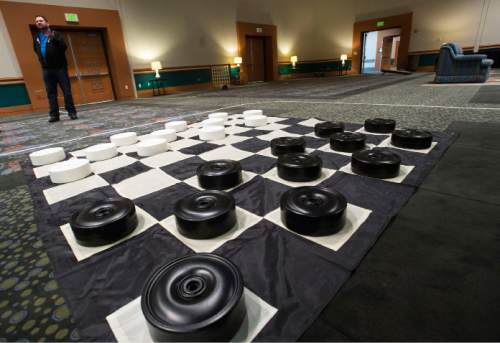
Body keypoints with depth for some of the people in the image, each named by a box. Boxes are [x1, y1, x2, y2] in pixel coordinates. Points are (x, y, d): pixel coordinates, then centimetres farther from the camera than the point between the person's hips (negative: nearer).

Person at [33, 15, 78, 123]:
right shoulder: (36, 38, 15)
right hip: (46, 69, 5)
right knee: (51, 93, 2)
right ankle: (54, 115, 3)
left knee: (67, 91, -6)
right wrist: (42, 60, 17)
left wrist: (53, 38, -27)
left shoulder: (56, 34, 0)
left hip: (60, 67, -5)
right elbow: (36, 50, 29)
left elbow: (64, 46, -16)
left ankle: (72, 112, 0)